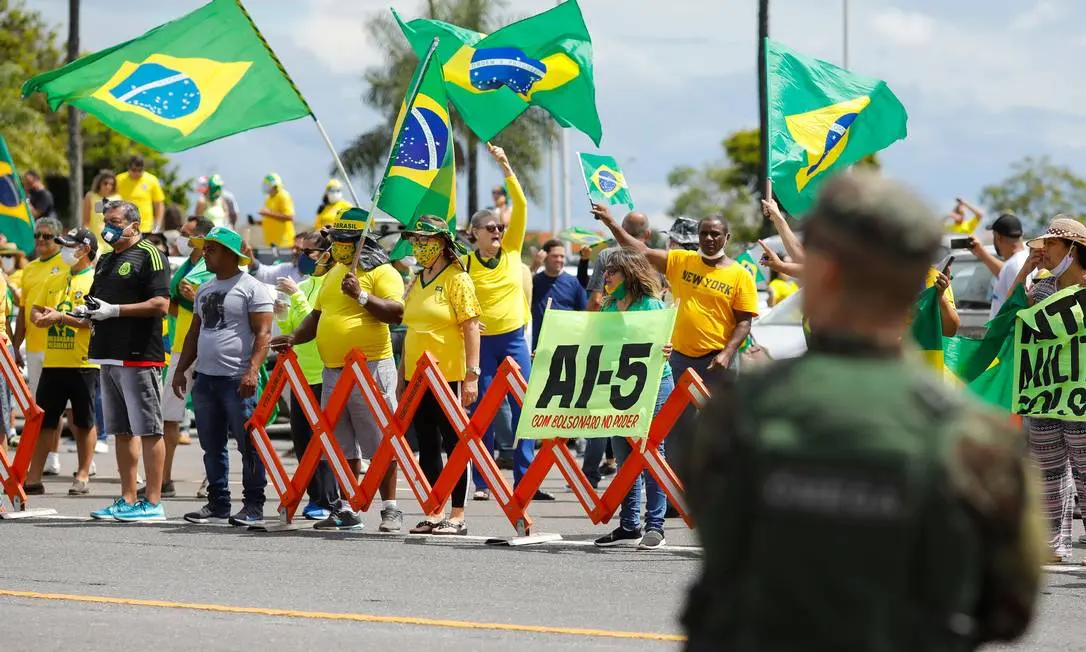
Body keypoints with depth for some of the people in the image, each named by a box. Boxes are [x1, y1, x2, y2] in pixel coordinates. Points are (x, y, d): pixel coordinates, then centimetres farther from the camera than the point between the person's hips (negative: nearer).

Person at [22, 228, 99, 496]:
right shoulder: (55, 281, 16)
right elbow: (35, 310, 18)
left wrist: (60, 317, -20)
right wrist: (40, 317, -5)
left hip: (83, 364, -6)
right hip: (52, 362, 6)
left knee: (84, 422, 3)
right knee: (44, 421, 5)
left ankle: (83, 476, 10)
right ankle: (33, 478, 7)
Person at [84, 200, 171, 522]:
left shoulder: (149, 256, -6)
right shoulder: (105, 261, 20)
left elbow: (160, 304, -15)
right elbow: (98, 302, 30)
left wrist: (115, 310, -17)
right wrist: (89, 311, 6)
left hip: (140, 358, -9)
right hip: (110, 356, 9)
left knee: (148, 430, -7)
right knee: (122, 431, 11)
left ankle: (153, 503, -7)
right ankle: (127, 501, 15)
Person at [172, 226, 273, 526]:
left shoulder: (252, 288, -5)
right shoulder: (204, 290, 19)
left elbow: (263, 333, -11)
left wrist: (252, 370, -21)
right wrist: (181, 369, 17)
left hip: (237, 380, -8)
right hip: (205, 378, 8)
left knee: (248, 445, -6)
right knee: (211, 446, 9)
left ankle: (253, 506, -3)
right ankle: (218, 504, 16)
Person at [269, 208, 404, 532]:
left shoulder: (382, 273, -6)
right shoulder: (334, 274, 19)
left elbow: (396, 312, -17)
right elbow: (318, 316, 25)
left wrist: (361, 296, -24)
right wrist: (294, 338, 10)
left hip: (370, 368, -8)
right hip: (333, 371, 8)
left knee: (380, 442, -6)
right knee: (343, 445, 10)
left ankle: (390, 509, -2)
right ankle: (347, 510, 16)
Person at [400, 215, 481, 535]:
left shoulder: (457, 280, -6)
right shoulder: (416, 284, 15)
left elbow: (471, 328, -11)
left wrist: (471, 375, -17)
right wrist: (401, 375, 18)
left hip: (449, 377, -7)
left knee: (454, 444, -3)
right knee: (427, 446, 8)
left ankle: (457, 516, 1)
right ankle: (434, 514, 14)